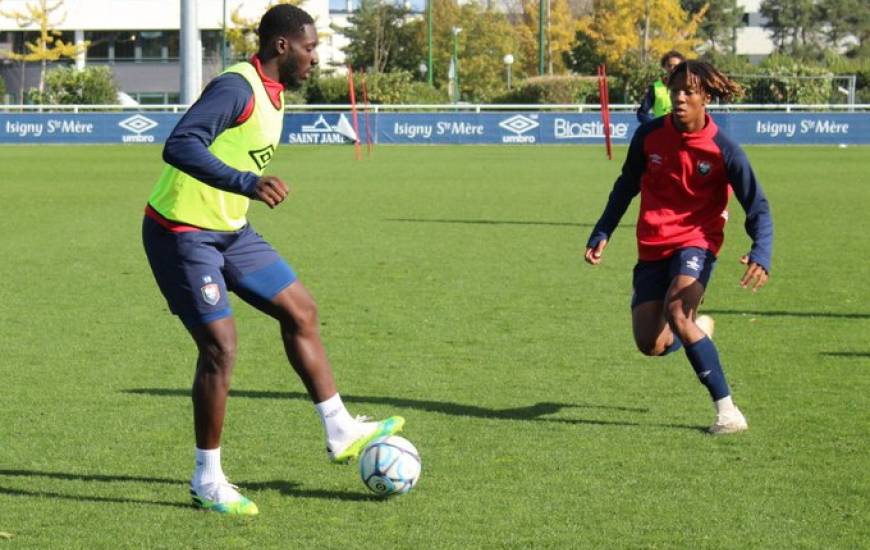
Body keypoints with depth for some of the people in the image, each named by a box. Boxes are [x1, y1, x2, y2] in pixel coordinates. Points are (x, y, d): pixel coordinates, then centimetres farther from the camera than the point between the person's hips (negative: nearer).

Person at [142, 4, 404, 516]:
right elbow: (180, 146, -36)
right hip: (182, 233, -10)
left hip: (230, 229, 10)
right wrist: (248, 182, -45)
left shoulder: (273, 94, 8)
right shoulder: (237, 88, -23)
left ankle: (342, 433, 19)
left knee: (300, 310, 10)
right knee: (220, 346, -11)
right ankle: (208, 481, 0)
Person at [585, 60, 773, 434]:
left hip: (695, 241, -4)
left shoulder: (723, 151, -14)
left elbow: (758, 208, -10)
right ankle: (701, 329, 34)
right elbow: (626, 186, 12)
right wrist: (601, 234, 8)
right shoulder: (649, 136, -5)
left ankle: (726, 408, -23)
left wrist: (761, 255, -27)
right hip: (652, 246, 4)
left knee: (677, 312, -30)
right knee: (650, 344, -4)